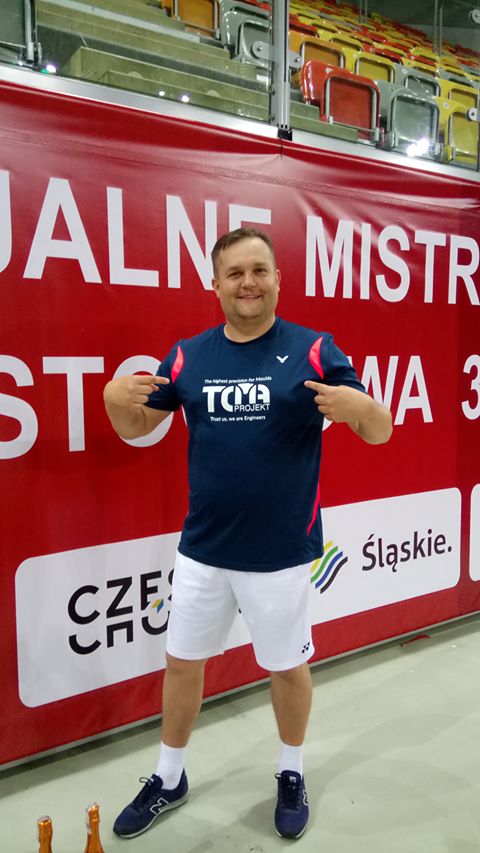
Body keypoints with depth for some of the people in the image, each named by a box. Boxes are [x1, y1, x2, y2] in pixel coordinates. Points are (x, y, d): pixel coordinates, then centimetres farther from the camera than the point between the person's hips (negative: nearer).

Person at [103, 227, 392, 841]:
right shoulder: (187, 355, 0)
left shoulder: (312, 350, -8)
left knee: (287, 666, 17)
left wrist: (359, 405, -30)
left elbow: (381, 433, -7)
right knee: (182, 662, 17)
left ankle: (292, 775, 45)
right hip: (202, 549, 3)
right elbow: (135, 428, 8)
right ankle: (169, 780, 43)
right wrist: (115, 397, -15)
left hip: (281, 553, -2)